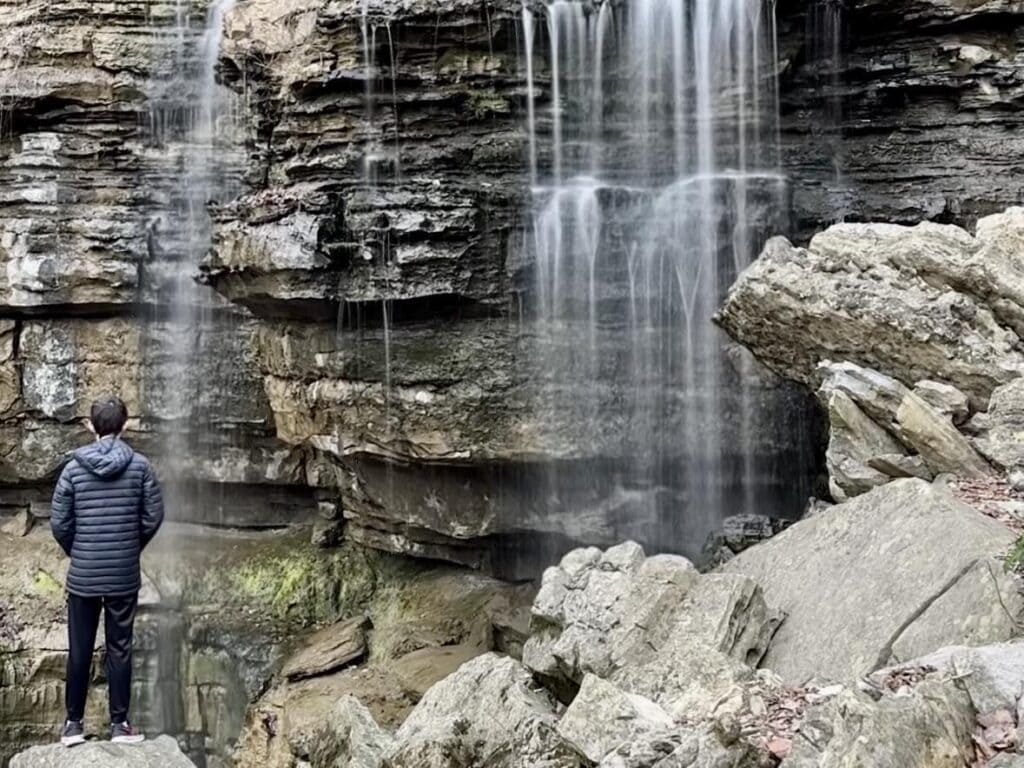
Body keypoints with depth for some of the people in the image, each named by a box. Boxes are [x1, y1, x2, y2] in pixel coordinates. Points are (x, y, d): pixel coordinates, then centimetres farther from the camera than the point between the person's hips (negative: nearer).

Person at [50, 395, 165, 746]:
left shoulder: (73, 468, -6)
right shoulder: (139, 466, -6)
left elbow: (59, 524, -4)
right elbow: (153, 518, -3)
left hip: (82, 576, 0)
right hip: (124, 576, 0)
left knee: (79, 650, 11)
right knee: (119, 649, 8)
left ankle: (73, 723, 19)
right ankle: (119, 724, 12)